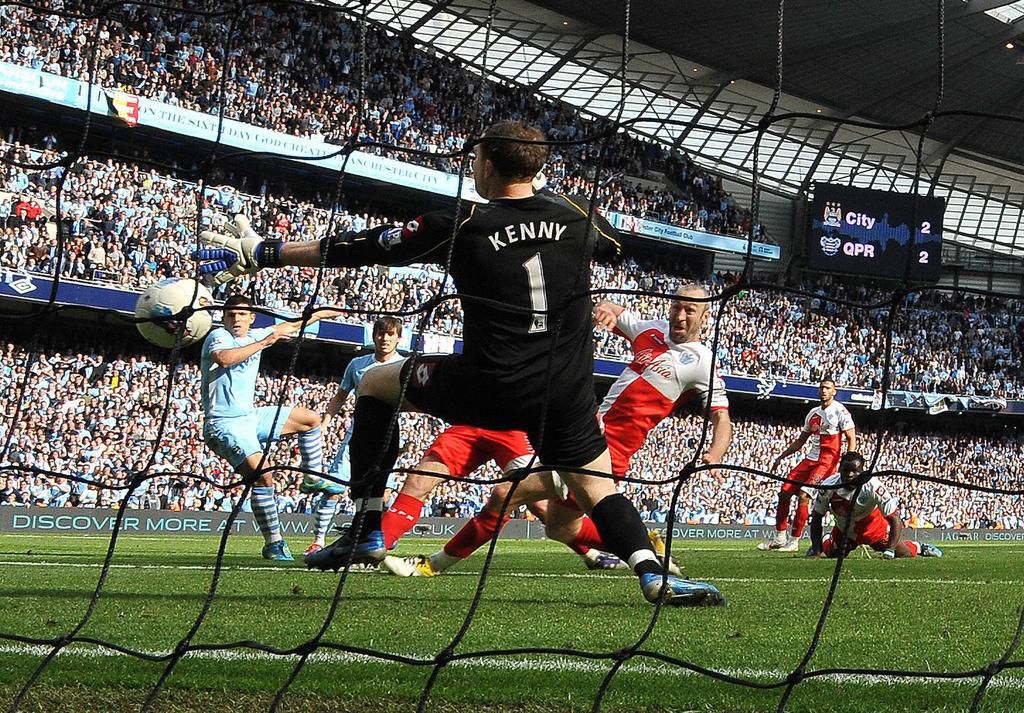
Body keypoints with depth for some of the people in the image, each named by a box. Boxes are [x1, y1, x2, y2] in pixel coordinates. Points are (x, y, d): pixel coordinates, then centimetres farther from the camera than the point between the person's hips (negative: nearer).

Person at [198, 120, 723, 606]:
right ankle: (654, 577, -16)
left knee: (375, 384, 18)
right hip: (567, 393, 3)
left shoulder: (462, 226, -6)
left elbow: (360, 248, 1)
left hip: (488, 386, -3)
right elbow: (615, 242, 30)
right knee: (596, 488, 13)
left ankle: (366, 529, 16)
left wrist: (261, 254, 11)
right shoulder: (577, 216, 4)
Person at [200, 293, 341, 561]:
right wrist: (264, 343, -31)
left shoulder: (254, 335, 10)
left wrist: (320, 314, 38)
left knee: (311, 419, 19)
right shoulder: (218, 336, -12)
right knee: (262, 477, -25)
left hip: (251, 416, 9)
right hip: (224, 424, -9)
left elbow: (290, 326, 28)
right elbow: (224, 358, -36)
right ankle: (273, 544, -18)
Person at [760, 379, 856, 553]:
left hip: (827, 461, -8)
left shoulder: (840, 411, -6)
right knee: (784, 492, 3)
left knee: (803, 496, -18)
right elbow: (800, 441, 24)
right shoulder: (813, 413, 16)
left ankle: (794, 541, -9)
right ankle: (779, 538, 11)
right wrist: (781, 457, 20)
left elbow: (851, 439, -9)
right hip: (811, 459, 8)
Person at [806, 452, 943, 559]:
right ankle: (825, 542, 38)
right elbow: (816, 519, -13)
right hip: (844, 530, 2)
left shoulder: (873, 486, -35)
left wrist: (889, 551, -37)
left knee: (904, 555, -2)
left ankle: (918, 547, 34)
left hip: (872, 527, -1)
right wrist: (816, 551, -20)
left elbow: (895, 520, -29)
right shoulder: (828, 486, -28)